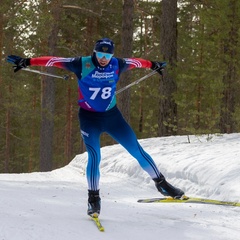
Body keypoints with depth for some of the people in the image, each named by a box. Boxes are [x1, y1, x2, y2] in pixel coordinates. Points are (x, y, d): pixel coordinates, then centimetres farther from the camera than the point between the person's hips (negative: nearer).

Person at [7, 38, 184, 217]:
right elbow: (54, 61, -17)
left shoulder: (117, 65, -7)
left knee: (137, 150, 3)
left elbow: (135, 62, 13)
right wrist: (27, 62, -22)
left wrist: (154, 65, 29)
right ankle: (94, 198, -2)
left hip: (112, 116, 3)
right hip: (89, 117, -3)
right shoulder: (82, 64, -15)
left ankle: (161, 183, 18)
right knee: (94, 157, -17)